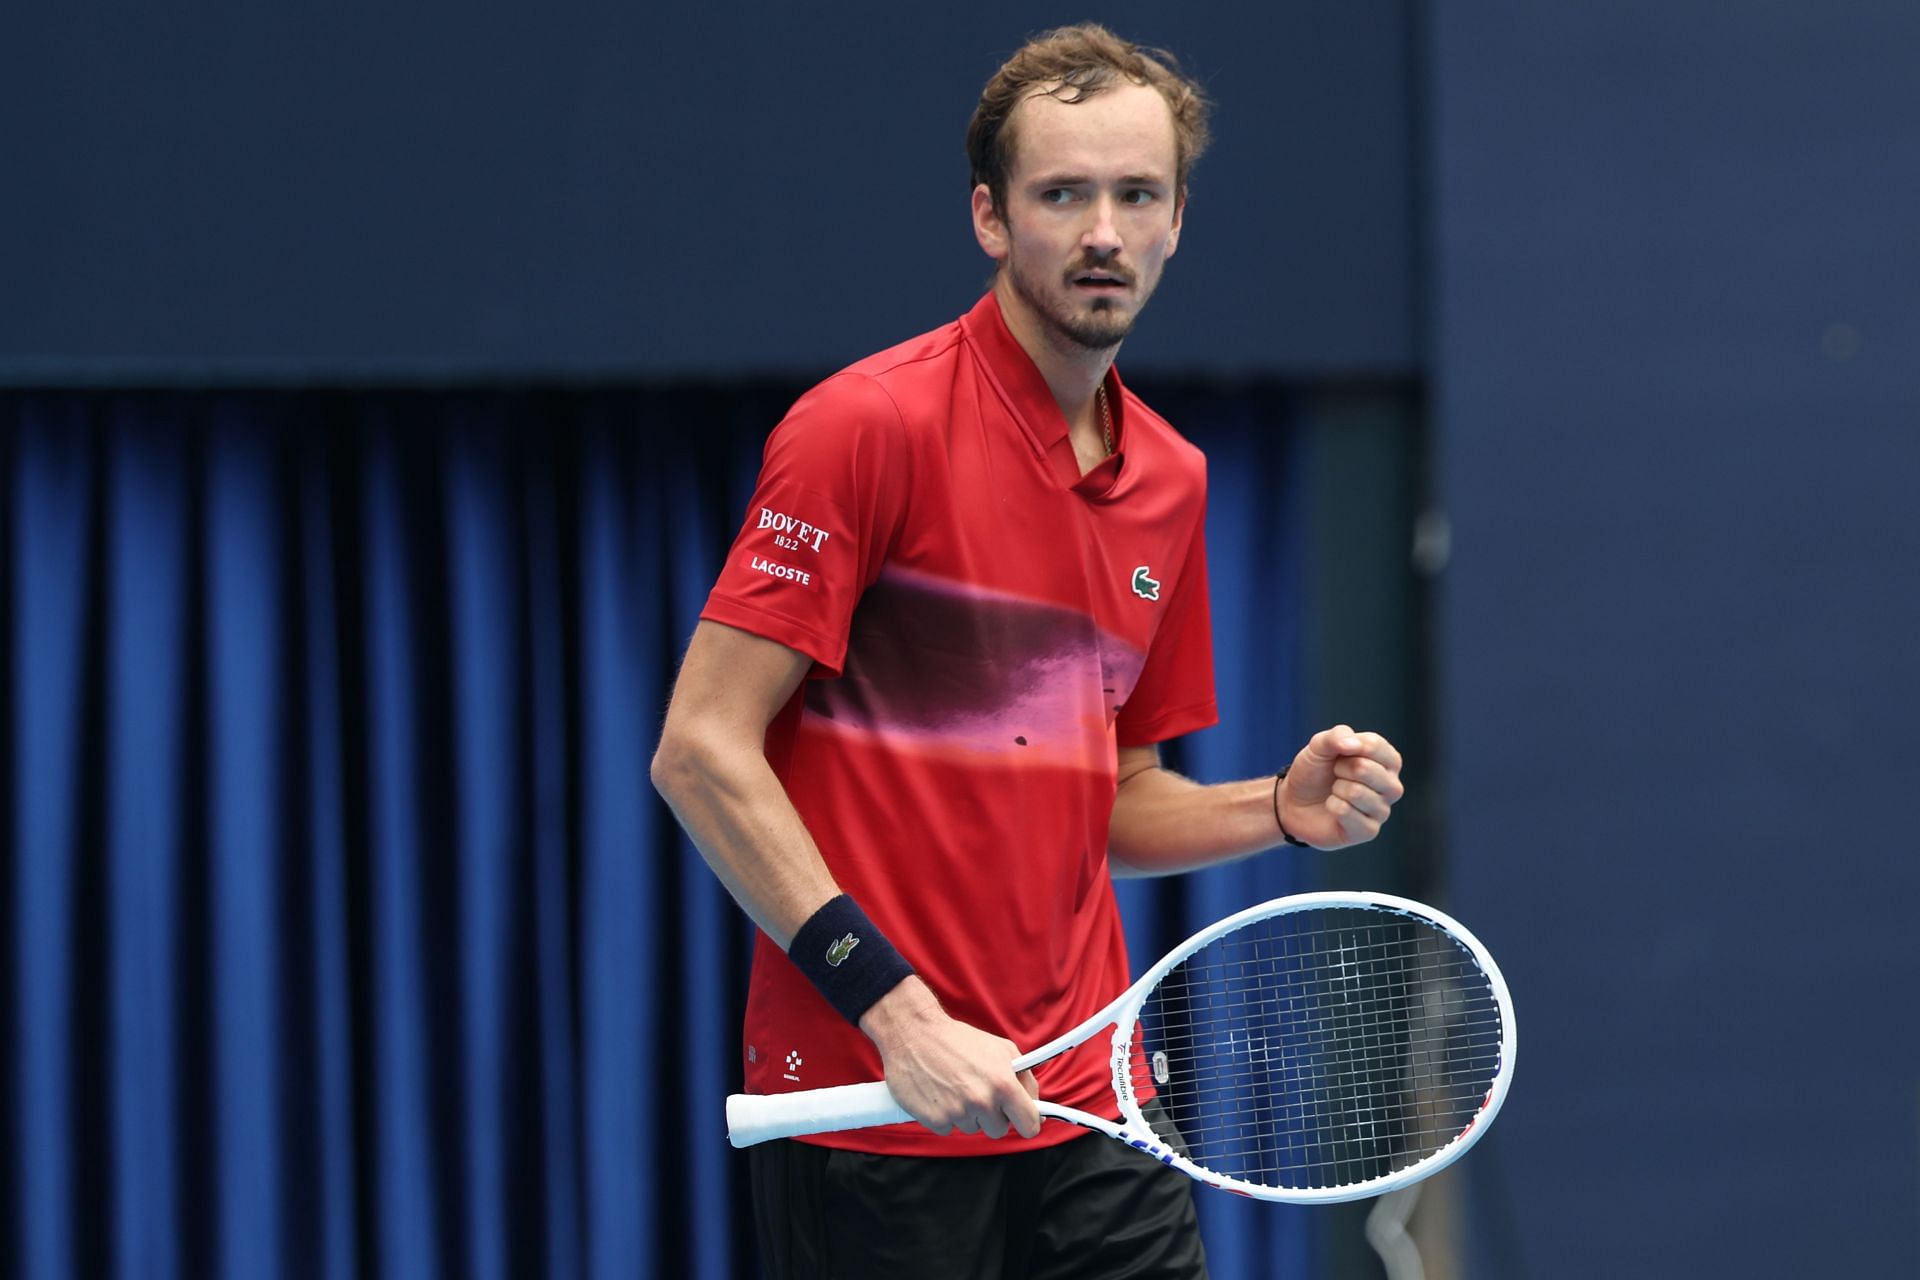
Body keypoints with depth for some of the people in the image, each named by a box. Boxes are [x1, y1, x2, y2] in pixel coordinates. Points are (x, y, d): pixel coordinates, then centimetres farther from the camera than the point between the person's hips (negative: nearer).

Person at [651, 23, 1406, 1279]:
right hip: (870, 1117, -6)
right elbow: (702, 752, -14)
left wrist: (1281, 809, 2)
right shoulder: (870, 425, -10)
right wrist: (897, 1012, -19)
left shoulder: (1171, 481, 12)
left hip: (1091, 1112, 6)